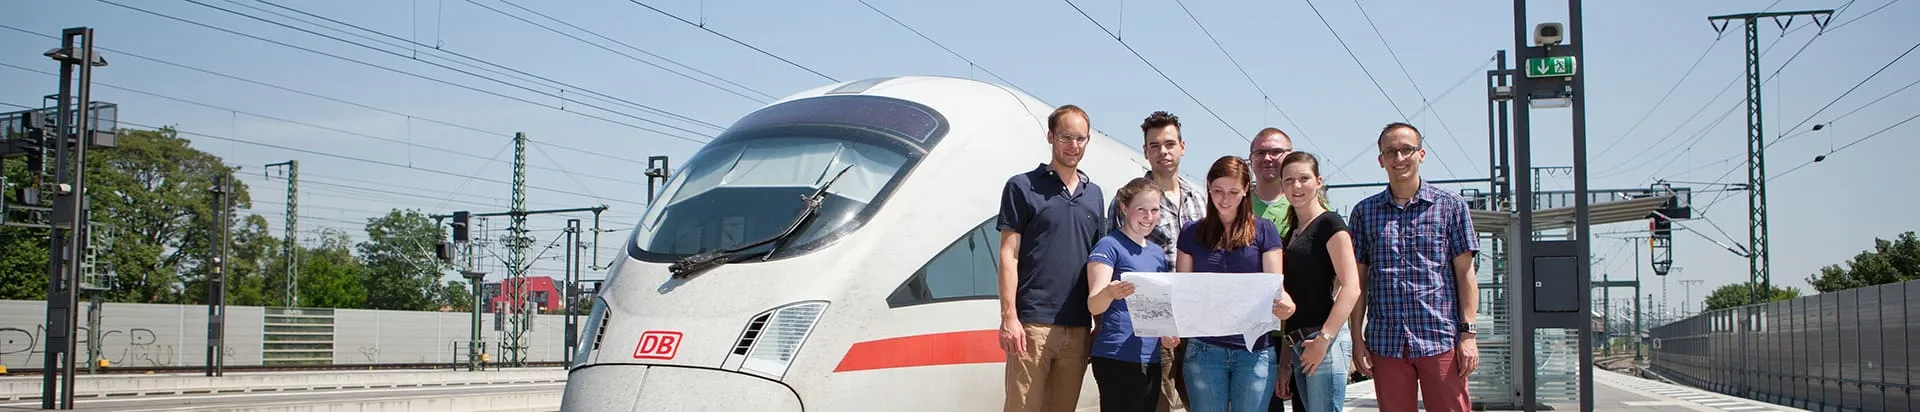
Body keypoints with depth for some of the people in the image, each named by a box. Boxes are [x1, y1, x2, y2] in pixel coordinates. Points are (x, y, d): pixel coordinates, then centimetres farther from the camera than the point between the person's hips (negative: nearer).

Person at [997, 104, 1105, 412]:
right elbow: (1009, 254, -4)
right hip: (1033, 325, -5)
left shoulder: (1094, 194, 16)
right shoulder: (1023, 187, 1)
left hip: (1078, 326, 5)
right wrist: (1009, 317, -12)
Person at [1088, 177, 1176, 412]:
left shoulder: (1158, 254, 16)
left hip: (1152, 359, 7)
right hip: (1117, 358, -7)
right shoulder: (1109, 246, -5)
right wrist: (1109, 293, -36)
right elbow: (1093, 305, -13)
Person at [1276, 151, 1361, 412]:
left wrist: (1324, 339, -19)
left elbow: (1351, 287, -13)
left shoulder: (1329, 224, -4)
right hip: (1298, 345, 8)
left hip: (1323, 341, -8)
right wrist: (1286, 351, 16)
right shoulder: (1292, 232, 19)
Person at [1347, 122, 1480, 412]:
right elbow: (1358, 280, 9)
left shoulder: (1450, 206, 5)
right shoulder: (1364, 212, 10)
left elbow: (1464, 272, 2)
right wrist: (1357, 339, 3)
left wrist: (1468, 334, -5)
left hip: (1441, 338, -2)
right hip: (1385, 343, 2)